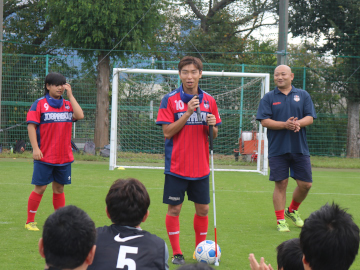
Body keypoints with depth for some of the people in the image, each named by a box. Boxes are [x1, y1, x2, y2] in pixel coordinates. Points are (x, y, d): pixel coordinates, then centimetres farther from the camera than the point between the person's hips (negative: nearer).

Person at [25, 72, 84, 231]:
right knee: (40, 188, -2)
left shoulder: (68, 104, 11)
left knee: (59, 188, 10)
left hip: (64, 156, 4)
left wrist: (70, 95, -5)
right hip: (44, 156, -4)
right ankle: (30, 221, 9)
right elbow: (31, 125, -7)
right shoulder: (39, 104, -3)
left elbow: (80, 115, -7)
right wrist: (35, 148, -15)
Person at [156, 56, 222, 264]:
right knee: (174, 209, -1)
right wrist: (188, 113, -19)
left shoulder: (209, 101, 6)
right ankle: (177, 253, 10)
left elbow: (213, 135, 12)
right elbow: (167, 132, -11)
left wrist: (212, 126, -10)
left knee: (203, 209, 7)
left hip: (201, 167, 3)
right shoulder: (170, 100, -5)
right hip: (177, 166, -3)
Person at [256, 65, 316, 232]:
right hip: (277, 149, -2)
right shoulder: (268, 98, 4)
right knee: (281, 184, -3)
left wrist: (298, 123, -19)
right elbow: (264, 121, -5)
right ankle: (280, 220, 7)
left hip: (300, 149, 2)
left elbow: (310, 118, 2)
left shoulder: (303, 95, 9)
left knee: (305, 184, 2)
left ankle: (292, 211, 27)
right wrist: (285, 125, -18)